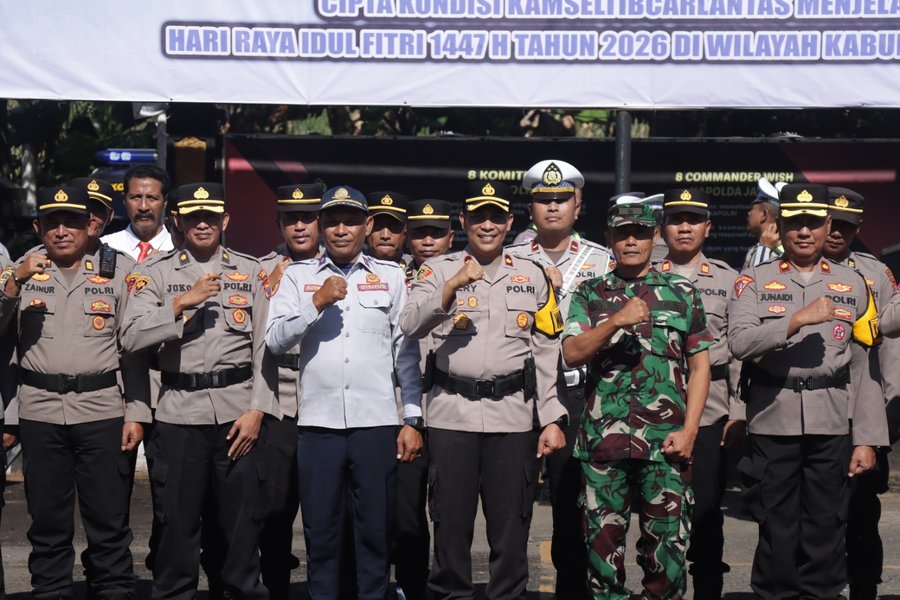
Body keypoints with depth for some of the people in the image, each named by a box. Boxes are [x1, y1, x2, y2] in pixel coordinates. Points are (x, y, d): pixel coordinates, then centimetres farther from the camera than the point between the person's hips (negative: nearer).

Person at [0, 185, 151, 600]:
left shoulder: (116, 273, 6)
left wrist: (137, 411, 0)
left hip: (101, 410, -1)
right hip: (39, 411, 1)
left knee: (109, 520, 1)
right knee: (47, 520, 8)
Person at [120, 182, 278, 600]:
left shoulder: (251, 272, 8)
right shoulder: (155, 273, 6)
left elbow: (265, 347, 4)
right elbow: (131, 339, -6)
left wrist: (256, 410, -5)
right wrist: (181, 302, -15)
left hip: (239, 411, 0)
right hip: (178, 412, 0)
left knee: (243, 519, 5)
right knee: (177, 520, 4)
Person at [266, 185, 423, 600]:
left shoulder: (391, 276, 9)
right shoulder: (297, 276, 9)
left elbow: (407, 353, 8)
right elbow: (275, 341, -2)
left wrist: (413, 420, 3)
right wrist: (317, 303, -13)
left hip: (377, 423, 0)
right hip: (318, 423, 0)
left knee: (376, 531, 4)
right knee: (320, 531, 6)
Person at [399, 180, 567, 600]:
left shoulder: (533, 276, 11)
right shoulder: (439, 270, 6)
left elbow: (547, 354, 9)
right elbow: (411, 328, -10)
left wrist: (552, 418, 3)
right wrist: (452, 286, -23)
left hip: (512, 413, 1)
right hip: (451, 412, -1)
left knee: (511, 526, 4)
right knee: (451, 522, 4)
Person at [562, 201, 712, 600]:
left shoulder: (682, 293, 9)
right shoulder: (591, 294, 10)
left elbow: (700, 365, 7)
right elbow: (571, 354, -2)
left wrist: (688, 430, -3)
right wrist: (617, 321, -17)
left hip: (666, 443, -1)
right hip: (603, 440, 1)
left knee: (666, 539, 1)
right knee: (604, 538, 5)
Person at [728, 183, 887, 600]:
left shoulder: (853, 284, 8)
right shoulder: (754, 281, 4)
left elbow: (865, 370, 6)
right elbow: (739, 343, -14)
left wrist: (867, 439, 1)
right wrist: (799, 319, -23)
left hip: (832, 426, 1)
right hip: (772, 424, -1)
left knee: (826, 531, 7)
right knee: (777, 530, 6)